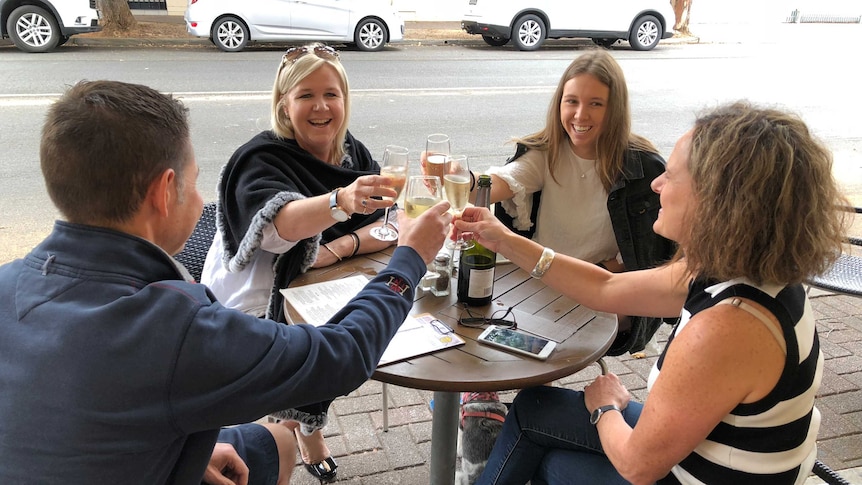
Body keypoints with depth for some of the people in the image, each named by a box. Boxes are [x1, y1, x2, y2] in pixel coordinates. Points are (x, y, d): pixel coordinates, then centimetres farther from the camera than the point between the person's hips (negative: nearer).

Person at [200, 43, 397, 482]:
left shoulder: (354, 154, -1)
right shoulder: (261, 158, -17)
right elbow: (279, 224, -37)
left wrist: (341, 247, -25)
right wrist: (342, 201, -54)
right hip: (259, 307, -4)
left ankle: (304, 429, 10)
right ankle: (306, 434, 5)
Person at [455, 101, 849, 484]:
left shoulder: (725, 327, -37)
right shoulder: (732, 272, -10)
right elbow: (608, 289, 2)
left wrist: (606, 407, -3)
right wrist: (506, 242, 3)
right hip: (696, 445, 7)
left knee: (532, 409, 12)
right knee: (533, 406, 19)